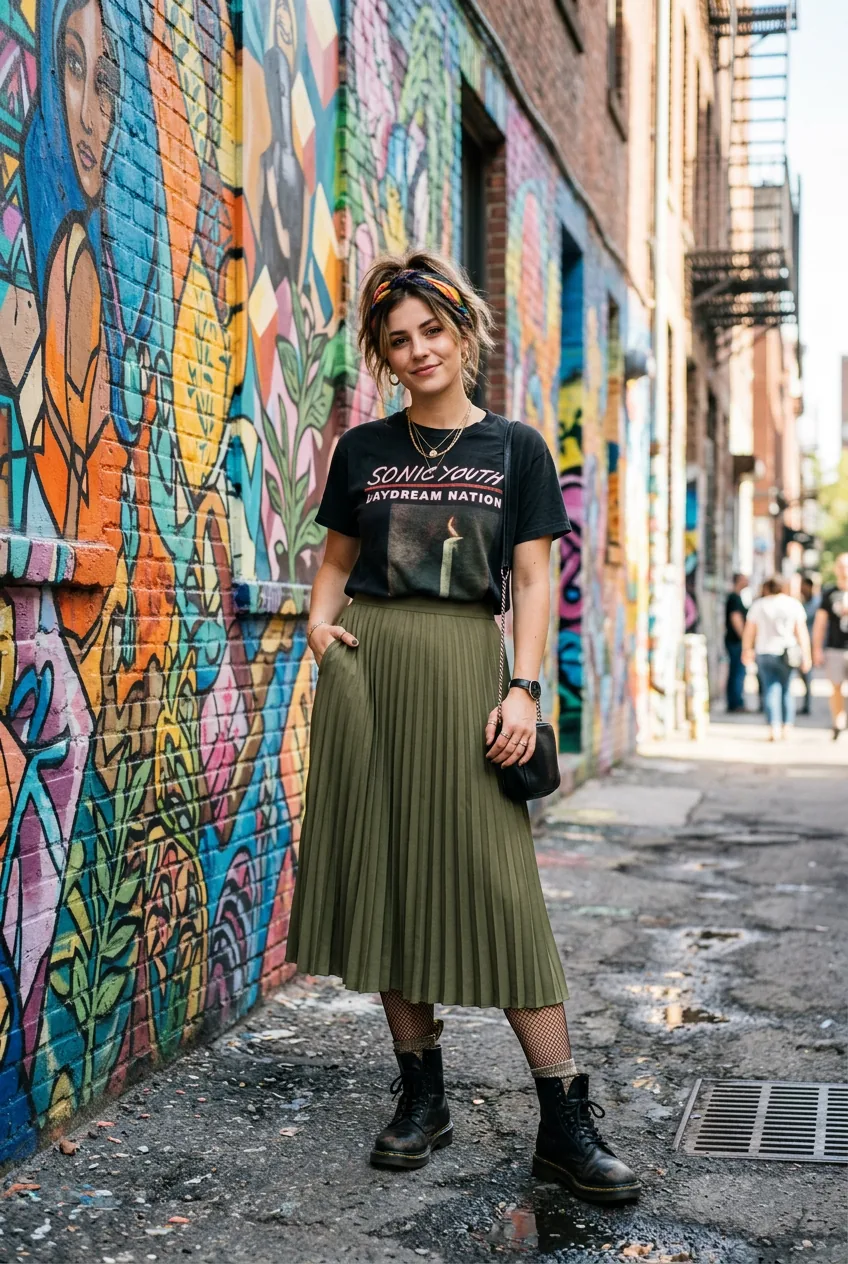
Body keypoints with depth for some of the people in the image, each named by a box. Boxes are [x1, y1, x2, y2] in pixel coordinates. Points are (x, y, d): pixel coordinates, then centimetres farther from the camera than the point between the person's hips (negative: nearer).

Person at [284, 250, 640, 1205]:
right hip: (368, 666, 3)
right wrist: (319, 621, -2)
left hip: (464, 665, -2)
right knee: (386, 872, 3)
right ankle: (421, 1093, 16)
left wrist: (524, 688, -8)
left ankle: (565, 1122, -2)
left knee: (498, 883, -8)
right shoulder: (363, 449, 12)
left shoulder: (514, 448, 7)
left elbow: (532, 579, 3)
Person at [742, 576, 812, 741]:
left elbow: (749, 631, 6)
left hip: (764, 653, 0)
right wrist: (806, 655, 0)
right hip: (786, 652, 0)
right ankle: (786, 727, 16)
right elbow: (801, 632, -1)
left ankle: (774, 728, -13)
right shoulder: (794, 605, 2)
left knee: (770, 691, -1)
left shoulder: (759, 605, 4)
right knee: (786, 690, 12)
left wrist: (747, 650, 17)